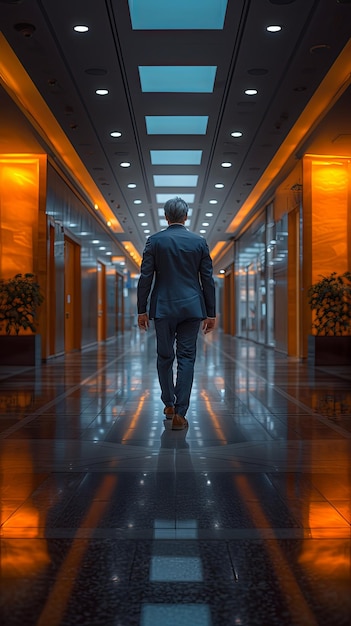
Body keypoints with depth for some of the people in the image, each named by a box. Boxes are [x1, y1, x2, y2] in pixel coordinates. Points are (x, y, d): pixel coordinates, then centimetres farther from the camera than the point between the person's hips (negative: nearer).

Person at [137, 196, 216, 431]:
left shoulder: (155, 241, -2)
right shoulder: (199, 242, 2)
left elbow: (145, 278, -3)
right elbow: (208, 280, 2)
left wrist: (142, 310, 4)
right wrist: (211, 313, 7)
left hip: (163, 308, 0)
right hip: (191, 308, 0)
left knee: (165, 357, 14)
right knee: (186, 359, 1)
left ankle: (169, 404, 25)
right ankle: (180, 413, -2)